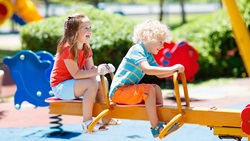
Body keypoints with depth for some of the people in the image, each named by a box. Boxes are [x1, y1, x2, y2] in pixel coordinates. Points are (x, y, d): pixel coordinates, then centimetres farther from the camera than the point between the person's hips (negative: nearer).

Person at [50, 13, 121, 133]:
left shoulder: (86, 48, 5)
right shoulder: (68, 48, -23)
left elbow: (90, 69, 2)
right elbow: (75, 74, -28)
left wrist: (101, 69, -20)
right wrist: (96, 71, -35)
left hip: (72, 84, 10)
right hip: (60, 86, -10)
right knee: (91, 84, -27)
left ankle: (104, 117, 10)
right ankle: (87, 122, -26)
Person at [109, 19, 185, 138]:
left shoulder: (149, 55, 12)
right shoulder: (137, 49, -17)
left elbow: (159, 74, 19)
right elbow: (147, 69, -33)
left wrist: (175, 70, 2)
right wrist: (171, 68, -33)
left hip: (129, 89, 10)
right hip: (119, 91, -10)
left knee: (156, 88, 10)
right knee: (149, 89, -24)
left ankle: (161, 120, 3)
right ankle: (155, 128, -23)